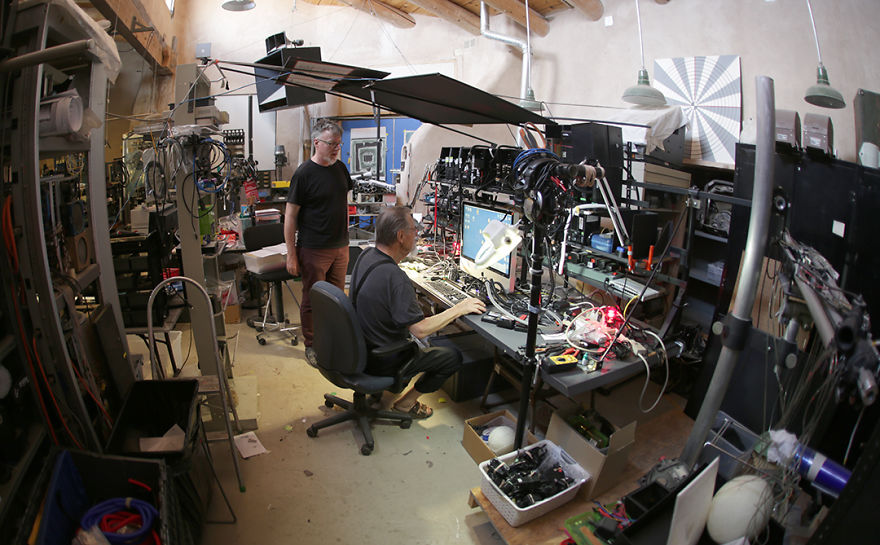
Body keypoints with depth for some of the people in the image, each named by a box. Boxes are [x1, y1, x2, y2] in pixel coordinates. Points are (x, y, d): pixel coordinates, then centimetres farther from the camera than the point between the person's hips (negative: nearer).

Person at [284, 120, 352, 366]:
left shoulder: (340, 168, 8)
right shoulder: (304, 173, -11)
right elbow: (290, 215, -10)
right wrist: (291, 255, -12)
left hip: (340, 247, 6)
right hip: (313, 250, -6)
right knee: (313, 300, 6)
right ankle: (311, 345, 22)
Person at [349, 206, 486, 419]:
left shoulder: (366, 255, -4)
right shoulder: (394, 278, -32)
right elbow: (420, 329, -30)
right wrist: (459, 308, -20)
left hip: (360, 348, 9)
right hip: (380, 362, -9)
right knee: (453, 357, 3)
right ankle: (406, 402, 17)